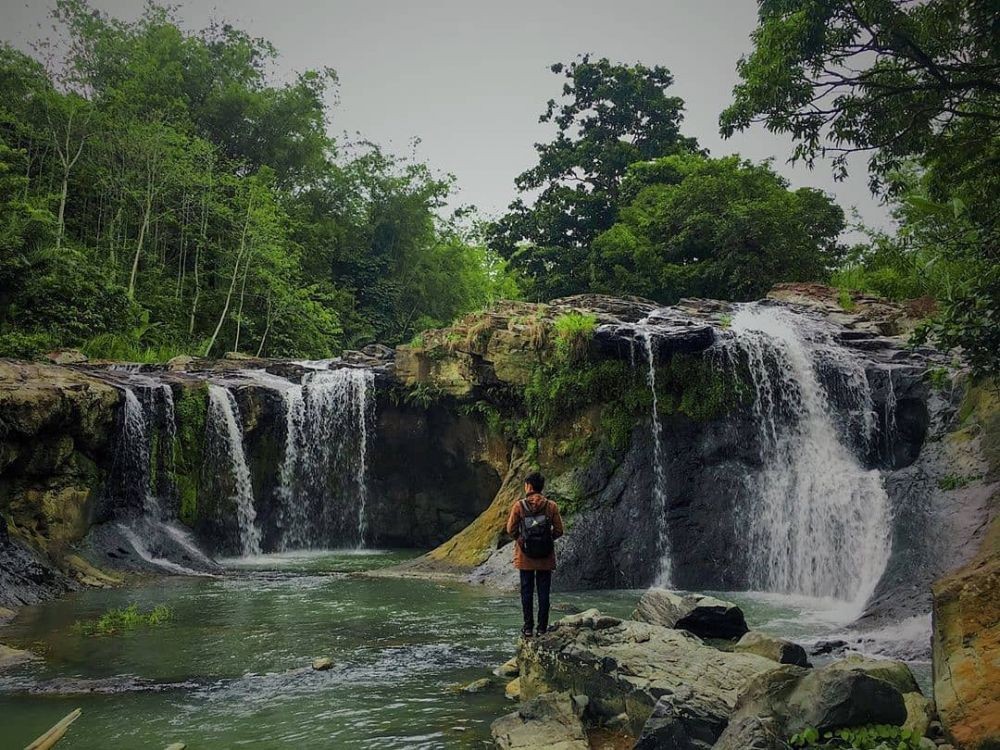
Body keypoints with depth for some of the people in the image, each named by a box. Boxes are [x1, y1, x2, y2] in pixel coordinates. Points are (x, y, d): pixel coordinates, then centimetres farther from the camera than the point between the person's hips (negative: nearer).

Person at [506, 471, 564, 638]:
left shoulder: (519, 505, -7)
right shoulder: (551, 506, -4)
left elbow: (511, 529, -4)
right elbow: (559, 530, -1)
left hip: (525, 556, -1)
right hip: (546, 557, 1)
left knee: (527, 591, 8)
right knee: (543, 592, 8)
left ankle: (528, 627, 10)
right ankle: (542, 627, 10)